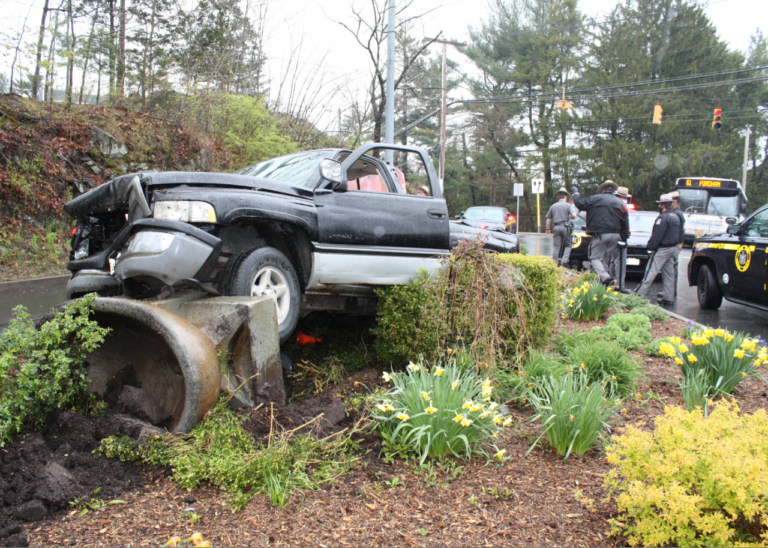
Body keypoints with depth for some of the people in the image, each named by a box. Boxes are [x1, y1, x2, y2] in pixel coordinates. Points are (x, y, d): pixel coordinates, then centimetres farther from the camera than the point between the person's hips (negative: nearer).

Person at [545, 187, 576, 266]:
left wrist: (548, 228, 20)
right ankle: (564, 260, -8)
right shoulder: (567, 205, -1)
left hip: (556, 227, 3)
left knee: (556, 246, 5)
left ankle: (555, 262, 3)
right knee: (567, 245, 7)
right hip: (565, 227, -2)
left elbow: (548, 218, 11)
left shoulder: (553, 206, 9)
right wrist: (570, 216, 11)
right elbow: (573, 215, -13)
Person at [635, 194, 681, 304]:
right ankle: (669, 298, 12)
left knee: (651, 272, -9)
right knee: (669, 273, 10)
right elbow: (678, 235, 20)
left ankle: (639, 294, -10)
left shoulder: (663, 217, -16)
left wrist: (651, 246, -13)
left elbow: (657, 236, -20)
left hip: (662, 249, -9)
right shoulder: (676, 217, 15)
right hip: (673, 249, 9)